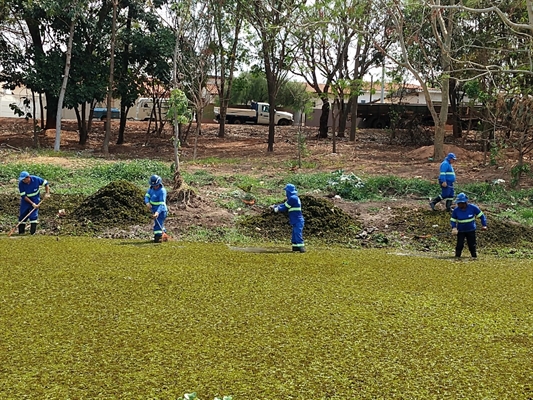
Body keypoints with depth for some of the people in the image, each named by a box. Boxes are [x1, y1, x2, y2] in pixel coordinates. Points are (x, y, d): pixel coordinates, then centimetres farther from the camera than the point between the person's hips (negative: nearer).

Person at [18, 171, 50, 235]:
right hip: (25, 200, 1)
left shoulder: (36, 179, -21)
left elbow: (46, 183, -5)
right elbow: (23, 196, -20)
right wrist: (32, 203, -25)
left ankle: (33, 232, -6)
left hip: (35, 199, -1)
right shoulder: (21, 184, -21)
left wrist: (47, 193, -13)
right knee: (22, 215, 1)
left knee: (33, 214, -11)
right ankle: (21, 231, 14)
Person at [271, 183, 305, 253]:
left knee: (298, 234, -16)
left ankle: (301, 248, -21)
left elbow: (285, 207, -9)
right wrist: (275, 206, 20)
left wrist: (277, 209, 5)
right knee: (295, 234, 15)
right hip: (296, 221, 11)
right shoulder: (294, 198, 18)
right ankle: (295, 247, 20)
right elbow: (285, 204, 24)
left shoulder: (293, 198, -14)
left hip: (297, 221, -11)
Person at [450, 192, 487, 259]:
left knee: (472, 245, 4)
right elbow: (453, 220, -2)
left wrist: (484, 225, -11)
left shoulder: (473, 208, -14)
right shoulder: (456, 210, -11)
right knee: (459, 244, -7)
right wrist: (454, 228, -20)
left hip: (471, 230, 0)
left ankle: (474, 256, 20)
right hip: (460, 231, 1)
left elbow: (481, 216, -4)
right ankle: (457, 256, 7)